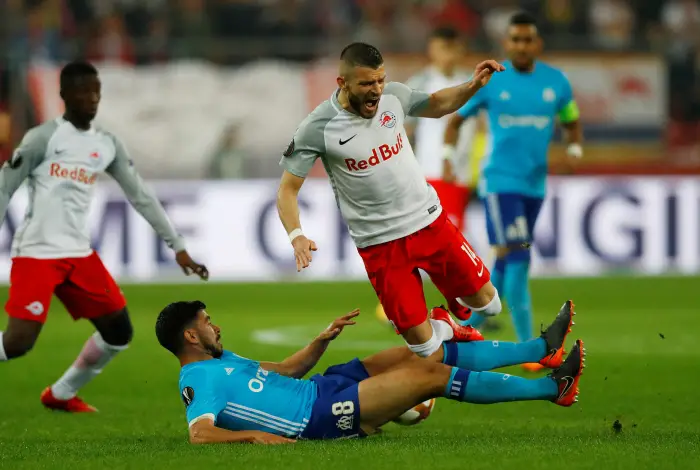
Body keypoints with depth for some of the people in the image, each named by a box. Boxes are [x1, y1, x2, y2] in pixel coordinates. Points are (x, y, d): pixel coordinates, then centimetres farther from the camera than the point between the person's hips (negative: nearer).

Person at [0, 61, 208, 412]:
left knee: (119, 332, 3)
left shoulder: (108, 146, 10)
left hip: (79, 254, 6)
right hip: (36, 253, -6)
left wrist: (178, 247, 12)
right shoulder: (43, 138, -8)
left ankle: (61, 394, 20)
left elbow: (140, 196, 15)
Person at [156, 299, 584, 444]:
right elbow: (199, 434, -30)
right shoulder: (199, 381, -14)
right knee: (433, 375, -9)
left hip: (318, 388, 11)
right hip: (320, 414, -11)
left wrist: (323, 340, 12)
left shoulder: (219, 359, 17)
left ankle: (542, 347, 17)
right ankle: (553, 388, 0)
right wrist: (253, 435, -41)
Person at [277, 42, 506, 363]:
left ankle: (456, 302, 42)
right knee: (424, 344, -4)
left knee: (486, 301, 8)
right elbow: (288, 188, -12)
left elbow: (436, 105, 15)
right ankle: (442, 327, 31)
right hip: (380, 243, -4)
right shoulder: (318, 128, -18)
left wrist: (473, 86, -3)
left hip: (430, 220, 4)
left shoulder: (393, 96, -6)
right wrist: (296, 235, -29)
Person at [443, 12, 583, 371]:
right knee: (516, 260, -14)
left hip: (535, 185, 5)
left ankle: (467, 329, 27)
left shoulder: (556, 82, 5)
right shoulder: (490, 81, -3)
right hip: (500, 182, -5)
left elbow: (571, 122, 18)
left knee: (506, 266, 10)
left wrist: (574, 149, -2)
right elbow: (456, 120, 7)